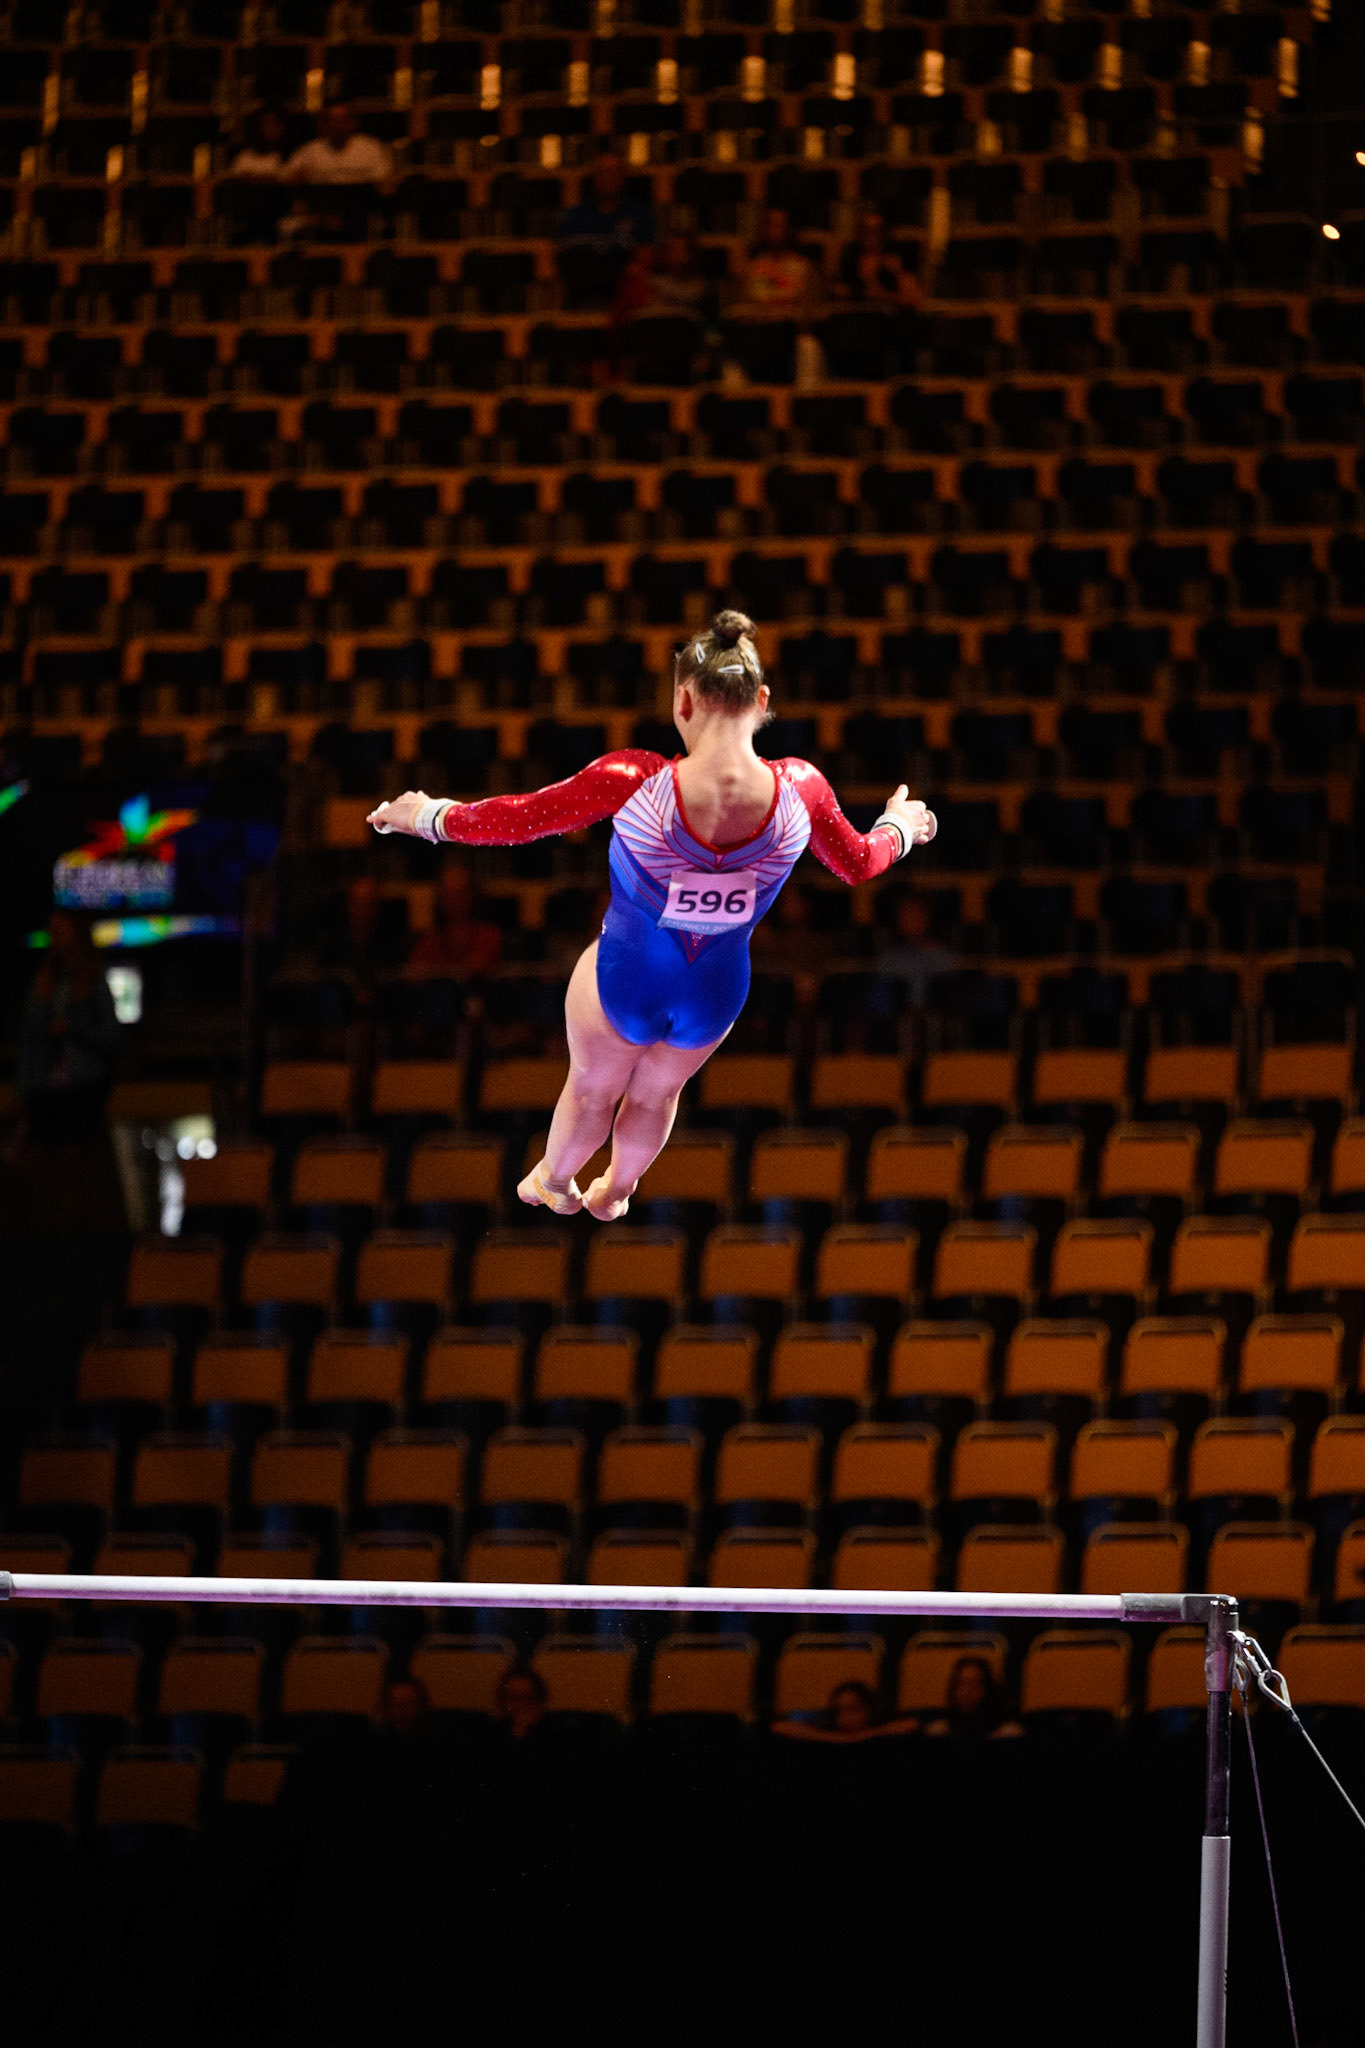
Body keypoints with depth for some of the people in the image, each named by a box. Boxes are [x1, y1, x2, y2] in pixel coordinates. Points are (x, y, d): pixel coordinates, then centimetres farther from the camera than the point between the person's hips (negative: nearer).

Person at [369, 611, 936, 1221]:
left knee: (592, 1089, 31)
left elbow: (519, 819, -21)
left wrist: (428, 815, -2)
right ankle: (614, 1194, 62)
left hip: (622, 984, -3)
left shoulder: (635, 782, -34)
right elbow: (858, 864, -5)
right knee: (654, 1094, 35)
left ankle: (555, 1182, 59)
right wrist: (899, 826, 19)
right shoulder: (798, 789, -26)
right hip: (715, 996, 3)